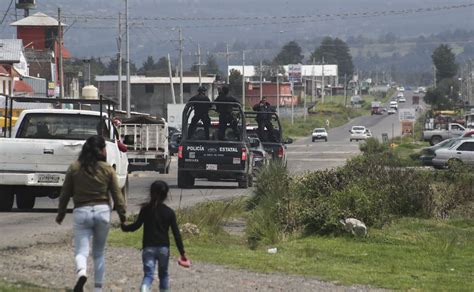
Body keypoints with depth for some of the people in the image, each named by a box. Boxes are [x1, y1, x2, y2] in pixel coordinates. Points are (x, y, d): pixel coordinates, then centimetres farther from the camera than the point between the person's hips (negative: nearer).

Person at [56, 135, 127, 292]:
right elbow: (117, 194, -1)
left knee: (81, 251, -2)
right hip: (102, 211, 1)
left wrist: (61, 213, 16)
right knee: (99, 253, 16)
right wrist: (122, 214, 9)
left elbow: (65, 194, 5)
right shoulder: (108, 169, -2)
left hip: (81, 212, -1)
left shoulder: (74, 168, -1)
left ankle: (81, 272, -33)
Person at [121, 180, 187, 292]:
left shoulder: (146, 209, -3)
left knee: (148, 274, -7)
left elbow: (136, 225, -3)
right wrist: (182, 252, 1)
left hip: (148, 248, -1)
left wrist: (125, 227, 18)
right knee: (163, 274, 21)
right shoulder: (169, 212, 0)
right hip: (163, 247, 1)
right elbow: (176, 233, -2)